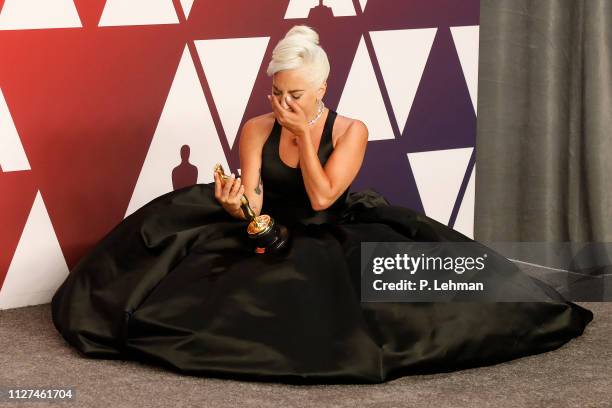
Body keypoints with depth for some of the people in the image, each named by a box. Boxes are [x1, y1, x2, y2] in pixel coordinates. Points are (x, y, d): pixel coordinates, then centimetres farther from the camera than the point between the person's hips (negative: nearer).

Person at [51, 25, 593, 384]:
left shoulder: (351, 131, -12)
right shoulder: (256, 130, -8)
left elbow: (321, 197, -22)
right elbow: (251, 205, -17)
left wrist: (305, 136, -21)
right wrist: (236, 205, -41)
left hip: (335, 240, -2)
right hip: (274, 236, 2)